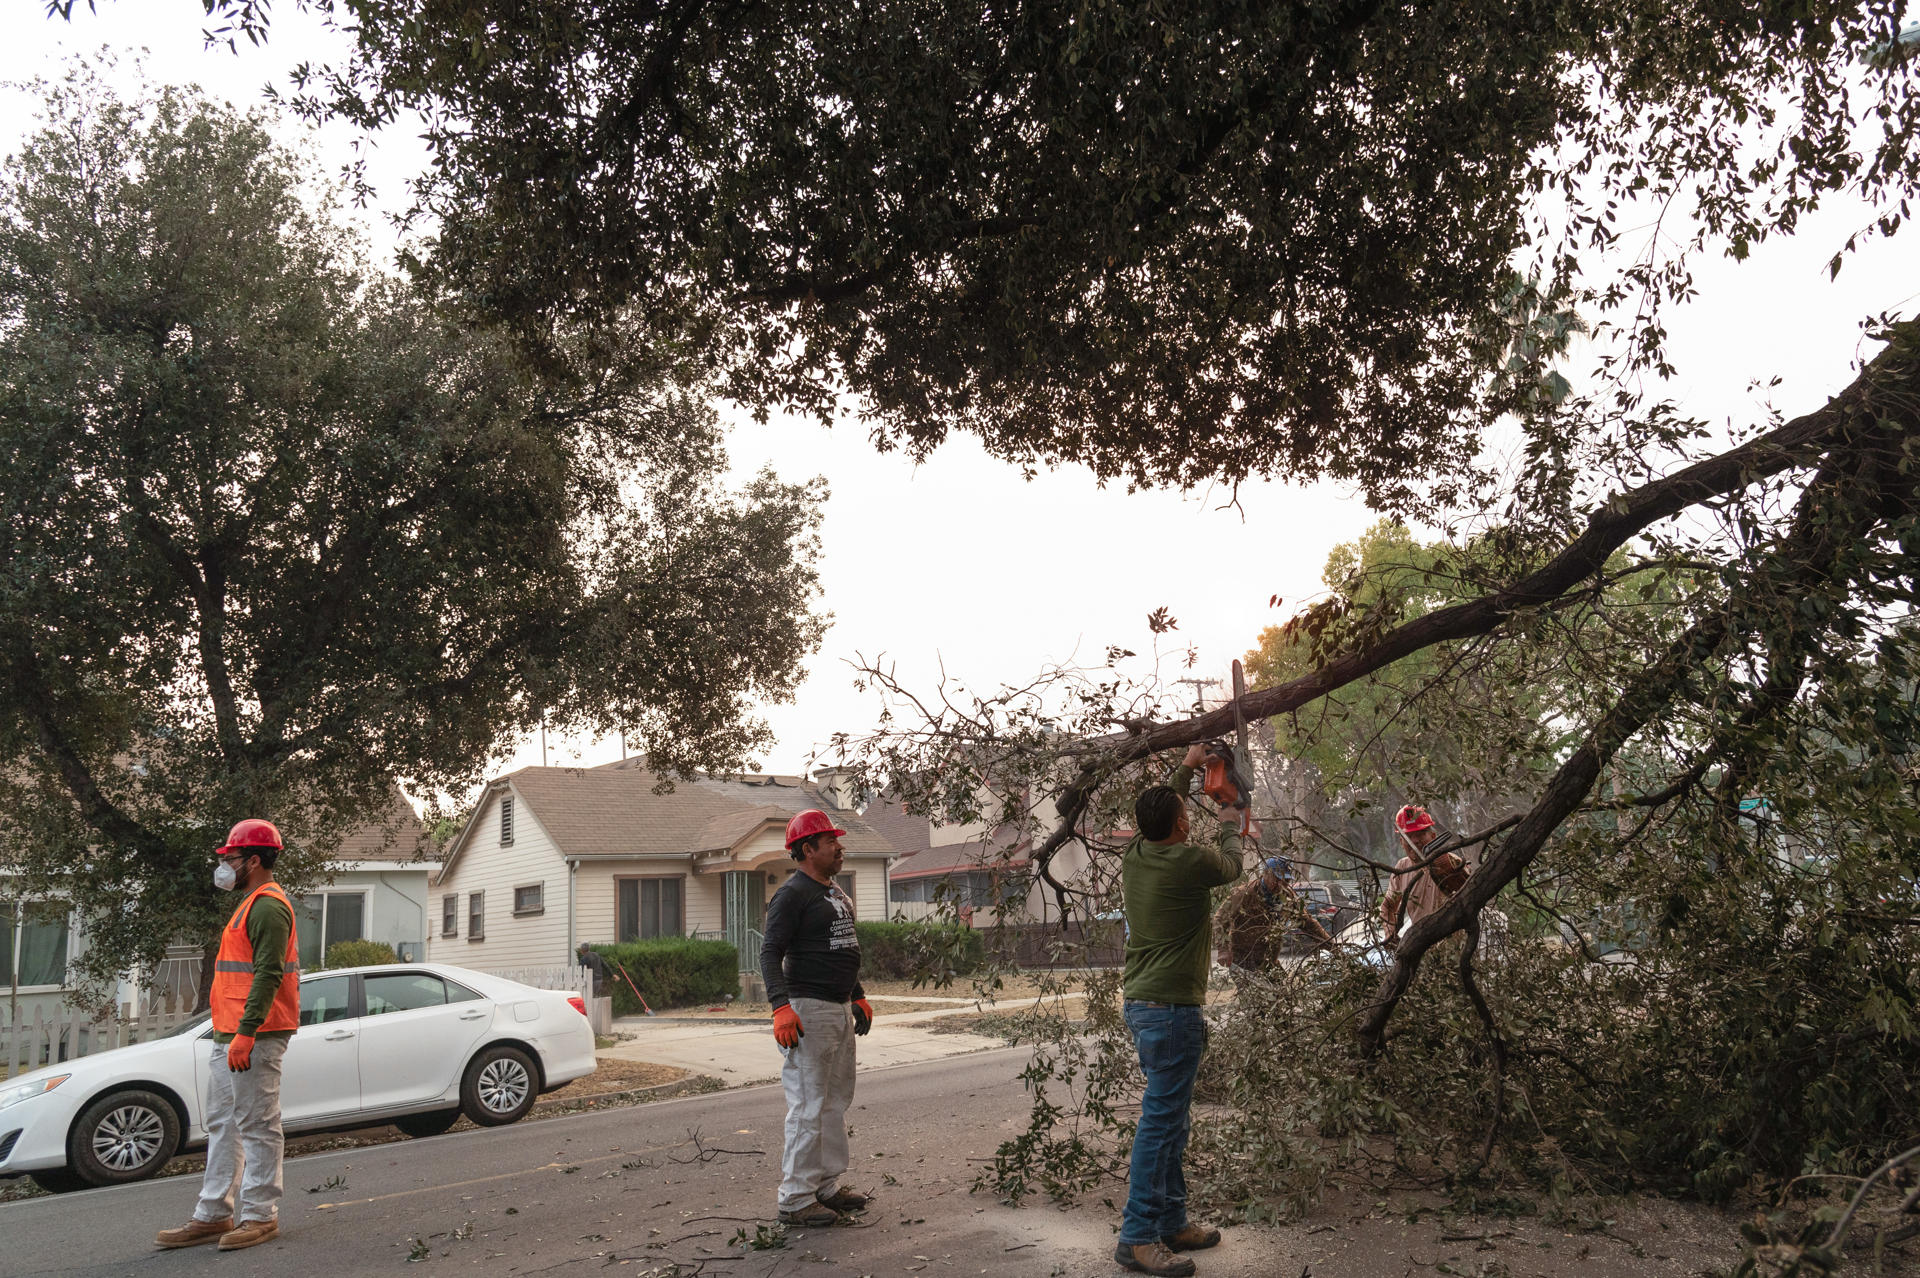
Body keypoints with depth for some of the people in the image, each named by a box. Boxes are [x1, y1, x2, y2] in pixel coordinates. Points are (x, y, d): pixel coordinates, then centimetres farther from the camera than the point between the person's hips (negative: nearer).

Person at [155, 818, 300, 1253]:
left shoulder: (268, 907, -13)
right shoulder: (251, 905, 21)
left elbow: (268, 974, -21)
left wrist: (246, 1033, -26)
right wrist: (231, 1033, 22)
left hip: (254, 1038, -11)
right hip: (230, 1037, 11)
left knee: (257, 1126, -4)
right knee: (222, 1126, 14)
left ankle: (260, 1216, 3)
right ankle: (213, 1216, 20)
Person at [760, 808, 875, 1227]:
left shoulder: (837, 893, 17)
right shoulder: (792, 895, -12)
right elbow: (770, 953, -19)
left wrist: (859, 997, 26)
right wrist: (781, 1006, -29)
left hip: (841, 1010, 10)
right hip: (809, 1010, -10)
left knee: (837, 1102, 15)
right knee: (808, 1107, -7)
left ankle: (828, 1186, 25)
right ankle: (796, 1199, 0)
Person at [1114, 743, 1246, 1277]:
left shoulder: (1133, 855, 4)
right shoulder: (1191, 861, -15)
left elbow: (1155, 815, 26)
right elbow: (1231, 865, 8)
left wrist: (1184, 770, 32)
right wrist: (1230, 826, 27)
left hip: (1140, 1001, 9)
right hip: (1171, 1006, -9)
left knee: (1172, 1118, 17)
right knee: (1161, 1120, -5)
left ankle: (1171, 1222, 25)